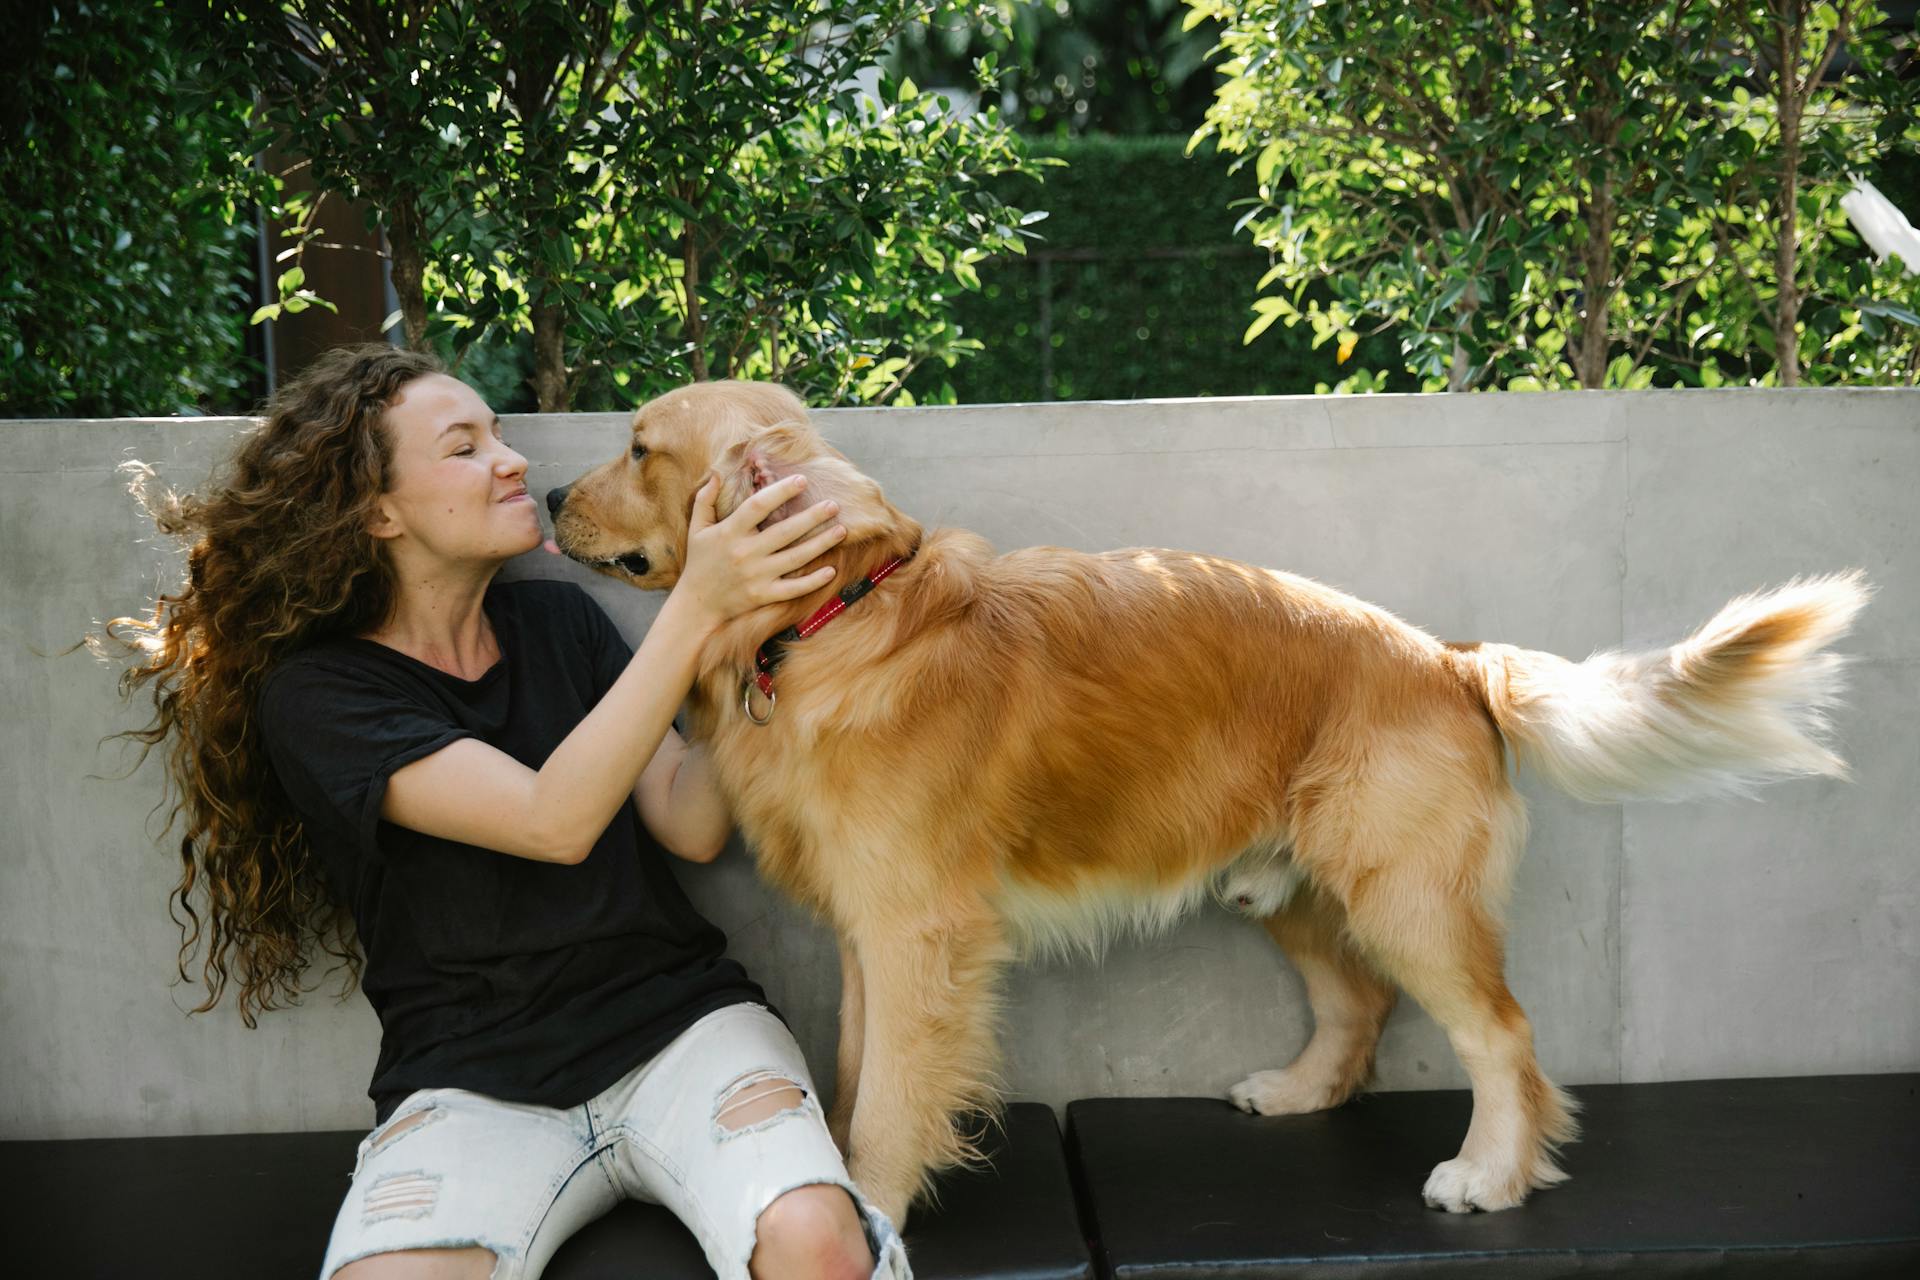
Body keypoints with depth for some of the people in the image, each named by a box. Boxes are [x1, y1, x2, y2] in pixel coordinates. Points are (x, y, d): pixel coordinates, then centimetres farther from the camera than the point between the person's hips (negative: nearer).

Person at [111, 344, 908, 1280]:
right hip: (472, 1086, -2)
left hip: (680, 1027, 2)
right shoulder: (315, 694, -5)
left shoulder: (558, 621, 11)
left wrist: (744, 620, -11)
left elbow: (692, 827, 1)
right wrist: (696, 607, -24)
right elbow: (554, 822, -19)